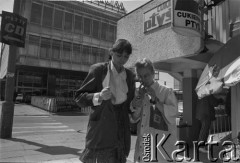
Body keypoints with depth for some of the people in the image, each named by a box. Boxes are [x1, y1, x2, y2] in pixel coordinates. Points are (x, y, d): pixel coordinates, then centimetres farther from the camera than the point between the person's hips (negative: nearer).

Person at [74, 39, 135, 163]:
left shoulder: (129, 75, 8)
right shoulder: (98, 69, -4)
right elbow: (79, 97, -5)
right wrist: (98, 96, -20)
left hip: (121, 132, 4)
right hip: (100, 131, -3)